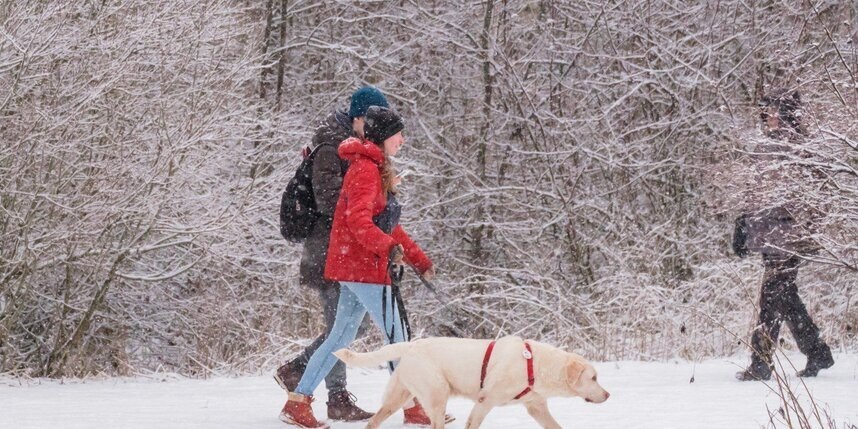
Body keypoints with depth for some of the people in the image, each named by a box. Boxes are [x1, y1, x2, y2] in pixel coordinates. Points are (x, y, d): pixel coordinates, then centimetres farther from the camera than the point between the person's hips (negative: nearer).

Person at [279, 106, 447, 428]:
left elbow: (388, 225, 24)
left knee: (341, 337, 12)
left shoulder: (378, 170, 19)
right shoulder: (365, 168, -13)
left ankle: (298, 403, 13)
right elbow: (358, 220, -25)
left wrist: (419, 260, 22)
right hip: (363, 268, -10)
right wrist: (388, 247, -37)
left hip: (353, 268, 10)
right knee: (397, 336, -4)